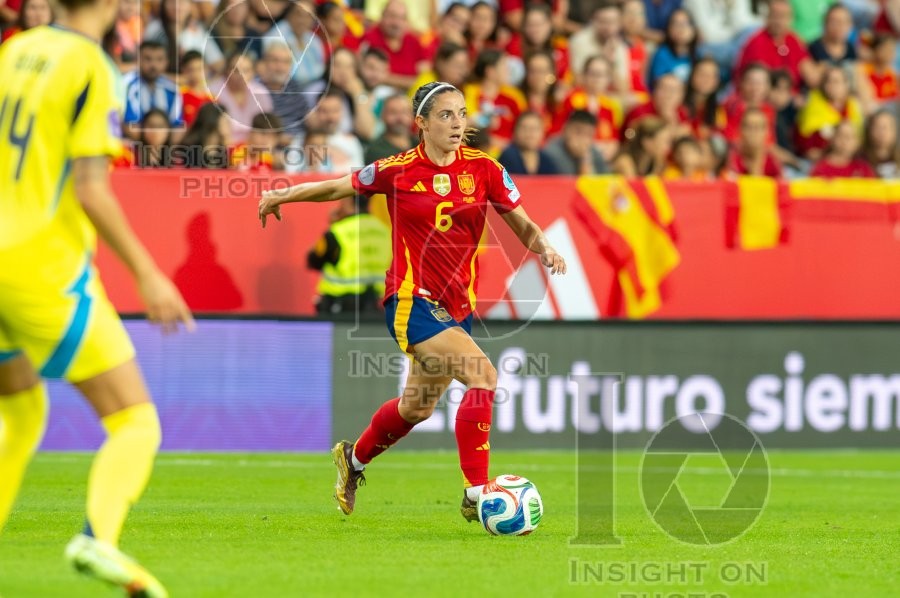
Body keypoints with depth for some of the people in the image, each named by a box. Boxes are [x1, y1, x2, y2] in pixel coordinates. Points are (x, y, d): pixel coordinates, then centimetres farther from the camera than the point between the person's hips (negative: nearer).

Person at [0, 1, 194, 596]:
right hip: (48, 268, -7)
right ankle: (99, 536, -29)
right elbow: (89, 189, -15)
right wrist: (148, 275, -11)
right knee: (135, 421, -4)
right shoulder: (92, 68, -9)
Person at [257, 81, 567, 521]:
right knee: (483, 376, -24)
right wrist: (281, 196, 14)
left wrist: (543, 248, -19)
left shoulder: (483, 169, -1)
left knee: (417, 407, 20)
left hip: (457, 304, 5)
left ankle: (353, 459, 48)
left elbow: (522, 224, 2)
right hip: (411, 299, -5)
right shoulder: (398, 171, -8)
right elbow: (340, 187, 8)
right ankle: (475, 496, -20)